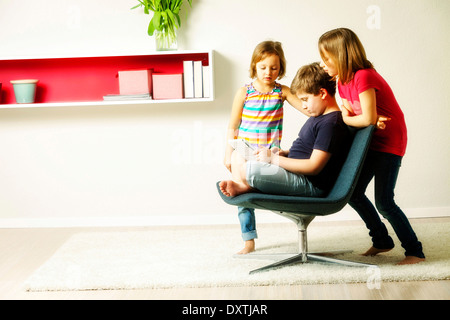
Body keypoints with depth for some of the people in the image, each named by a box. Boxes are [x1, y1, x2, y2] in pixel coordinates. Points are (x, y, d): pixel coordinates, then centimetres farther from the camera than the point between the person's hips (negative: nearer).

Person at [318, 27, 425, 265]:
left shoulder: (363, 77, -25)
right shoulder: (342, 81, 3)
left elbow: (368, 119, -28)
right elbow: (350, 112, 3)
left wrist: (346, 119, -10)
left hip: (389, 141, -9)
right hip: (370, 141, 9)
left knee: (384, 201, -10)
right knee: (353, 192, 10)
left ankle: (415, 251, 4)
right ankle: (382, 241, 26)